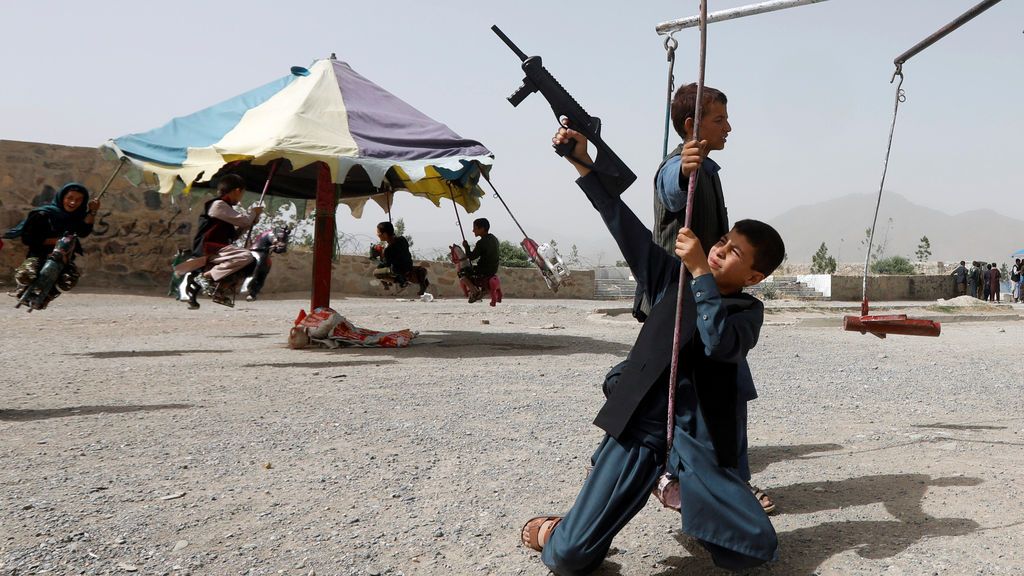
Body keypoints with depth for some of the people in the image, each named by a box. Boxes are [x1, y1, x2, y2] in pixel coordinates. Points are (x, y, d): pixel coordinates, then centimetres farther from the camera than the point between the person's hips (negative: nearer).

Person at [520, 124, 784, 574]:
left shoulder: (749, 311, 5)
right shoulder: (673, 279, 9)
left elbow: (720, 343, -19)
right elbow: (624, 224, 2)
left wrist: (700, 272, -20)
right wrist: (582, 161, -5)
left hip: (700, 437, 1)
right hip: (639, 423, 0)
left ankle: (681, 490, 24)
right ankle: (555, 532, 28)